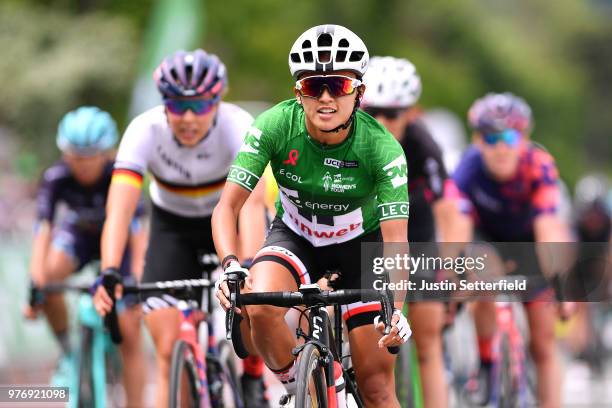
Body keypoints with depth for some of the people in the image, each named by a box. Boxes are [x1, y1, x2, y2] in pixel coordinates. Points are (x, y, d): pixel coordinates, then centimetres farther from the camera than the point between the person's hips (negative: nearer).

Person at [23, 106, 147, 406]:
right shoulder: (56, 178, -26)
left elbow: (137, 231, -36)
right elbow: (44, 229, -32)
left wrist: (138, 278, -47)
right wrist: (36, 281, -43)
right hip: (77, 235, 1)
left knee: (129, 333, -10)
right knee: (50, 275, -33)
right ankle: (67, 353, -13)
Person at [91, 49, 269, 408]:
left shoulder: (239, 126, -31)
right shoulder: (144, 131, -28)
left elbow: (252, 203, -43)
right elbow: (120, 208, -37)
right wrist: (109, 272, -52)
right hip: (172, 225, 1)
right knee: (168, 351, -10)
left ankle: (253, 375, -2)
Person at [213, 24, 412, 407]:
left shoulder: (382, 147, -28)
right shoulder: (275, 126, -26)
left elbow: (395, 240, -32)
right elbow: (227, 207, -27)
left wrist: (395, 311, -48)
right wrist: (231, 265, -46)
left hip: (360, 243, -1)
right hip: (295, 237, 1)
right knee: (258, 308, -32)